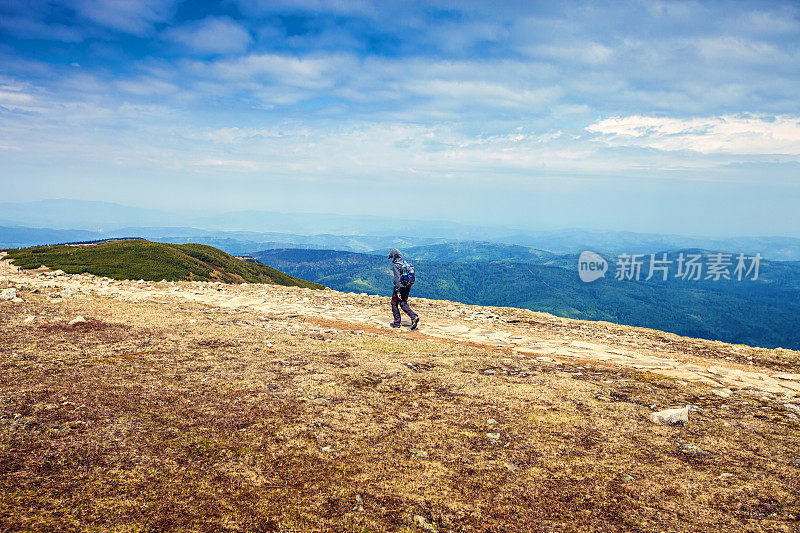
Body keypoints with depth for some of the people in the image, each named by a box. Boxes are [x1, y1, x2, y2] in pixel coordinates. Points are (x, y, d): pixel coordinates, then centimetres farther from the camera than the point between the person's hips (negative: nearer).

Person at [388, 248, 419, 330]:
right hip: (408, 286, 7)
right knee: (403, 304, 13)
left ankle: (397, 323, 13)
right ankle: (414, 317, -7)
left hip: (400, 286, -7)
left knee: (394, 303, 9)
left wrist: (398, 291, -24)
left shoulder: (395, 265, -15)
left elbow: (398, 278, -22)